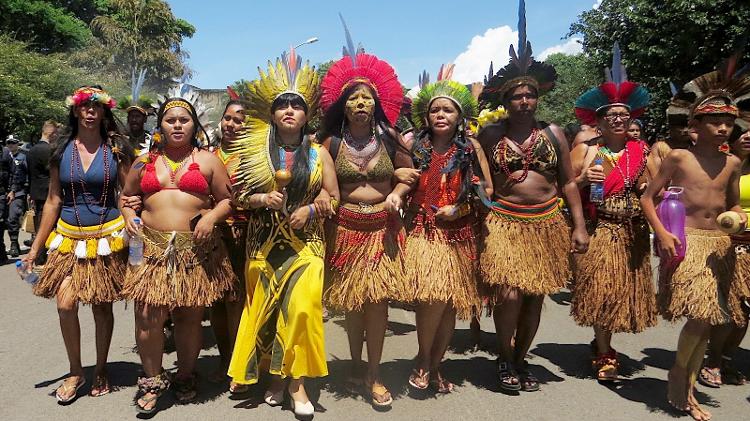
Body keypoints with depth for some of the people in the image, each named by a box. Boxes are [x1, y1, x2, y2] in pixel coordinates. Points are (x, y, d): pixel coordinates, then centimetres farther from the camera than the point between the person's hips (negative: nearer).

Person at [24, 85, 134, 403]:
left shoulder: (116, 149, 0)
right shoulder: (62, 151, 4)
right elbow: (53, 201, 7)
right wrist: (35, 249, 6)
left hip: (107, 237, -1)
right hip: (69, 237, 2)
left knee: (102, 306, 5)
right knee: (65, 304, -9)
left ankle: (101, 370, 23)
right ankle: (75, 372, 11)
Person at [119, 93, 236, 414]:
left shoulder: (208, 160, 9)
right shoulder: (144, 162, 15)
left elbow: (227, 200, 9)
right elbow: (126, 196, 24)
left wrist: (212, 217, -10)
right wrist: (128, 215, 4)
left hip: (195, 249, -1)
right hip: (152, 248, 1)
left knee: (189, 315, 6)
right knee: (148, 315, -6)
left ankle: (185, 377, 25)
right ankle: (152, 380, 14)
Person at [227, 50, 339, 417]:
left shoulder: (318, 153, 6)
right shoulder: (256, 153, 5)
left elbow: (333, 196, 5)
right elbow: (239, 196, 6)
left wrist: (310, 210, -13)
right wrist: (261, 199, -14)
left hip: (306, 242, -1)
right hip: (264, 243, 1)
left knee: (301, 308, -13)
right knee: (265, 309, 2)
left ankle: (297, 382, 0)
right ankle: (274, 378, 18)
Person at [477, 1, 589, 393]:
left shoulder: (553, 133, 6)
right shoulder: (490, 134, 1)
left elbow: (568, 182, 8)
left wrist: (579, 226, 4)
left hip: (546, 222, 3)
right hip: (504, 221, -2)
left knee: (535, 296, 9)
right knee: (509, 293, -13)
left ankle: (521, 358, 28)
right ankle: (504, 358, 12)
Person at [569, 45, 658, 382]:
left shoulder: (641, 150, 7)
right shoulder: (586, 151, -2)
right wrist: (583, 180, -20)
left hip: (633, 232, 4)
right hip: (599, 230, -4)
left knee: (625, 290, 10)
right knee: (601, 289, -4)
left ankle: (601, 343, 29)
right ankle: (605, 355, 10)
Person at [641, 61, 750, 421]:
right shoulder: (678, 157, -4)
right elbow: (648, 197, -1)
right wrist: (662, 233, -13)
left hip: (720, 245, 5)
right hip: (686, 242, -5)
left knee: (708, 319, 7)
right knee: (701, 316, -18)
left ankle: (687, 391, 21)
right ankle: (679, 369, 11)